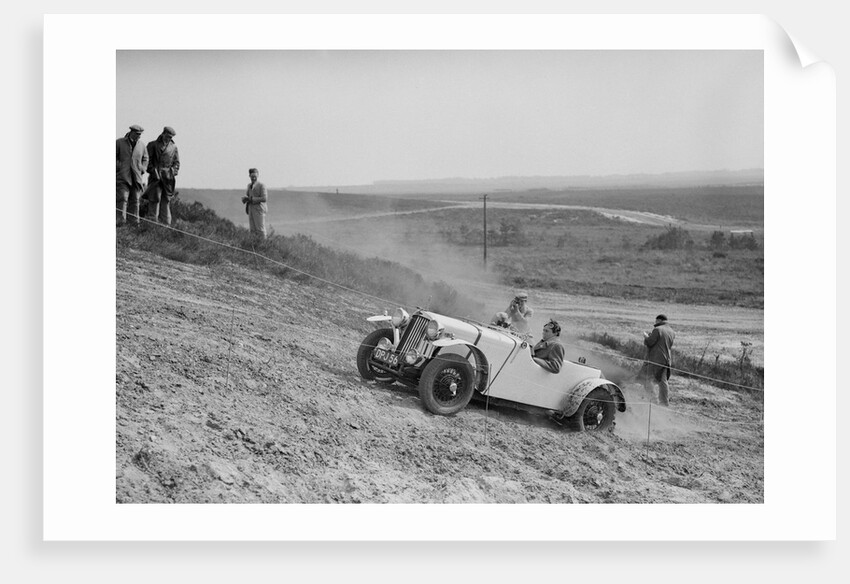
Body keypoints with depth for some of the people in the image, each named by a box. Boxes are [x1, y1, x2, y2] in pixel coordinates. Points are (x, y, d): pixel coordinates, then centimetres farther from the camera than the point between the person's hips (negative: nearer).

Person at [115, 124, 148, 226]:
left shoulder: (141, 144, 11)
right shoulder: (119, 142, 0)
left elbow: (145, 159, 22)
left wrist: (142, 170, 9)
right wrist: (118, 167, -6)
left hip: (136, 178, 4)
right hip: (122, 177, -3)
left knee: (135, 200, 4)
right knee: (122, 198, -13)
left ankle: (135, 223, 8)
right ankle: (120, 221, -15)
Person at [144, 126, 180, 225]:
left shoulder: (173, 147, 14)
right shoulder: (153, 145, 5)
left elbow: (177, 162, 16)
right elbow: (147, 161, 2)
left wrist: (173, 172, 1)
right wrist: (153, 171, -9)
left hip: (168, 179, 3)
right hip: (156, 176, -3)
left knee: (166, 201, 4)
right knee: (154, 199, -7)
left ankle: (166, 223, 7)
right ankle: (152, 222, -4)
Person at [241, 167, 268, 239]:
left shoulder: (261, 185, -7)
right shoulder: (249, 185, 15)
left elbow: (264, 198, -15)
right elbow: (245, 196, 15)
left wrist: (252, 199, -15)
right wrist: (245, 198, -10)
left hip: (259, 210, -6)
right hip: (251, 209, 6)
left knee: (260, 229, -6)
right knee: (253, 230, 5)